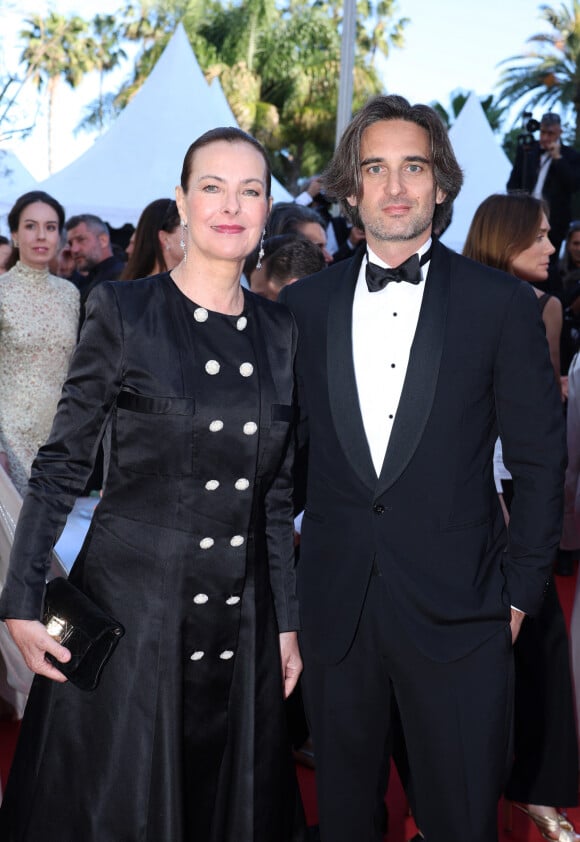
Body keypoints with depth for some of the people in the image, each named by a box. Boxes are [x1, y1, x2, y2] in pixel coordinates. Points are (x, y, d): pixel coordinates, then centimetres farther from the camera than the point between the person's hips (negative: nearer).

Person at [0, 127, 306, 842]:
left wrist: (286, 621, 11)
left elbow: (276, 494, 11)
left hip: (241, 624, 4)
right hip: (129, 609, -4)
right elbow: (60, 465, -4)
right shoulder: (123, 310, -6)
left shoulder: (279, 332, 6)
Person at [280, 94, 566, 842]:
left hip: (457, 611, -2)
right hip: (334, 605, 3)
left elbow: (539, 460, 0)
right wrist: (282, 566, 5)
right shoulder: (305, 304, 5)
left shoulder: (503, 304, -3)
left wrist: (521, 588, -2)